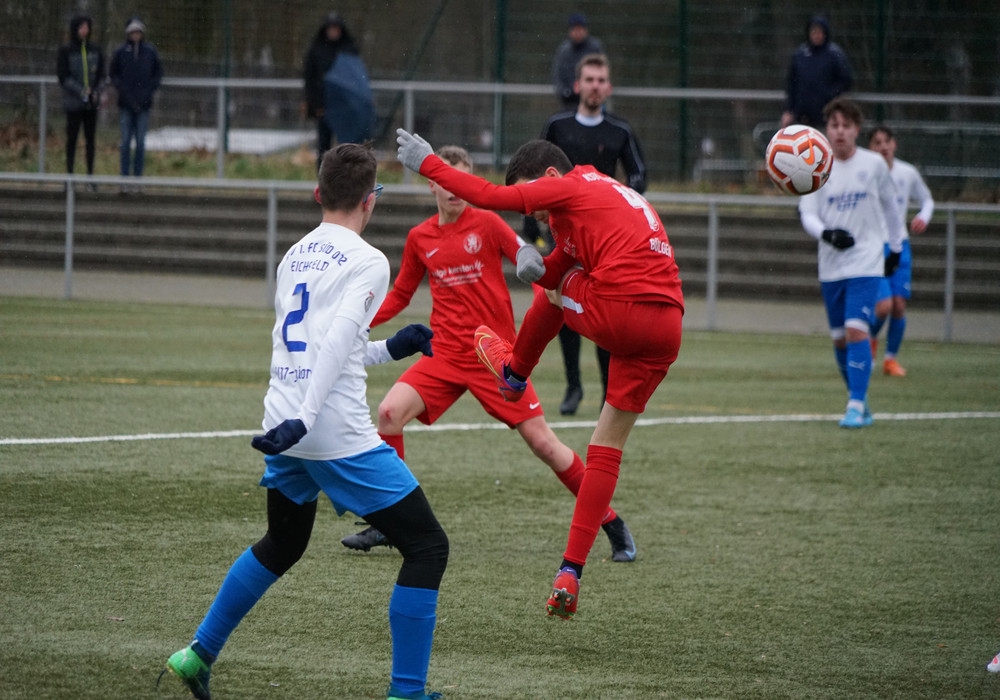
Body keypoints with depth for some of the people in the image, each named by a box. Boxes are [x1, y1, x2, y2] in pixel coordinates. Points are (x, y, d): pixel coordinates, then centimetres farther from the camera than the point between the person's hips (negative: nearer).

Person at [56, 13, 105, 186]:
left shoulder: (94, 50, 8)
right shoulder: (66, 51, -3)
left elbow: (101, 74, 13)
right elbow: (63, 76, -6)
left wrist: (96, 91, -4)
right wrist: (81, 91, -13)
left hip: (91, 102, 3)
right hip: (73, 102, -3)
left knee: (90, 139, 4)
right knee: (72, 138, 1)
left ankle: (90, 175, 8)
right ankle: (70, 174, 6)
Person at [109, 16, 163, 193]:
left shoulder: (150, 52, 3)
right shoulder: (120, 52, 1)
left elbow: (158, 74, 10)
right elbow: (113, 74, 6)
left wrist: (149, 91, -3)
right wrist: (123, 90, -6)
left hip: (143, 104, 1)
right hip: (125, 105, -1)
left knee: (140, 142, 2)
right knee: (126, 142, -1)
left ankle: (137, 179, 7)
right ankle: (125, 180, 2)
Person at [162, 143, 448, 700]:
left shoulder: (294, 257, 16)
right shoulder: (367, 261, -7)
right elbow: (337, 342, -20)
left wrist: (391, 349, 29)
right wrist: (304, 419, -27)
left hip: (287, 429, 8)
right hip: (341, 435, -8)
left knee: (281, 546, 31)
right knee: (427, 547, 1)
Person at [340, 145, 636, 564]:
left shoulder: (487, 224, -4)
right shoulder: (419, 238, 7)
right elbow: (400, 296, 19)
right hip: (445, 355, 3)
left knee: (541, 440, -5)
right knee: (390, 411, -17)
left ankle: (612, 525, 8)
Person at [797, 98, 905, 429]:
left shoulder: (874, 164, -2)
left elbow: (890, 206, 12)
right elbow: (807, 213, -5)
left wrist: (896, 247, 18)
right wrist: (826, 233, -25)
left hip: (866, 263, -3)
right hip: (831, 265, 3)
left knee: (856, 329, -17)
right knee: (839, 337, 9)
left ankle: (856, 406, -18)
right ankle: (858, 398, 27)